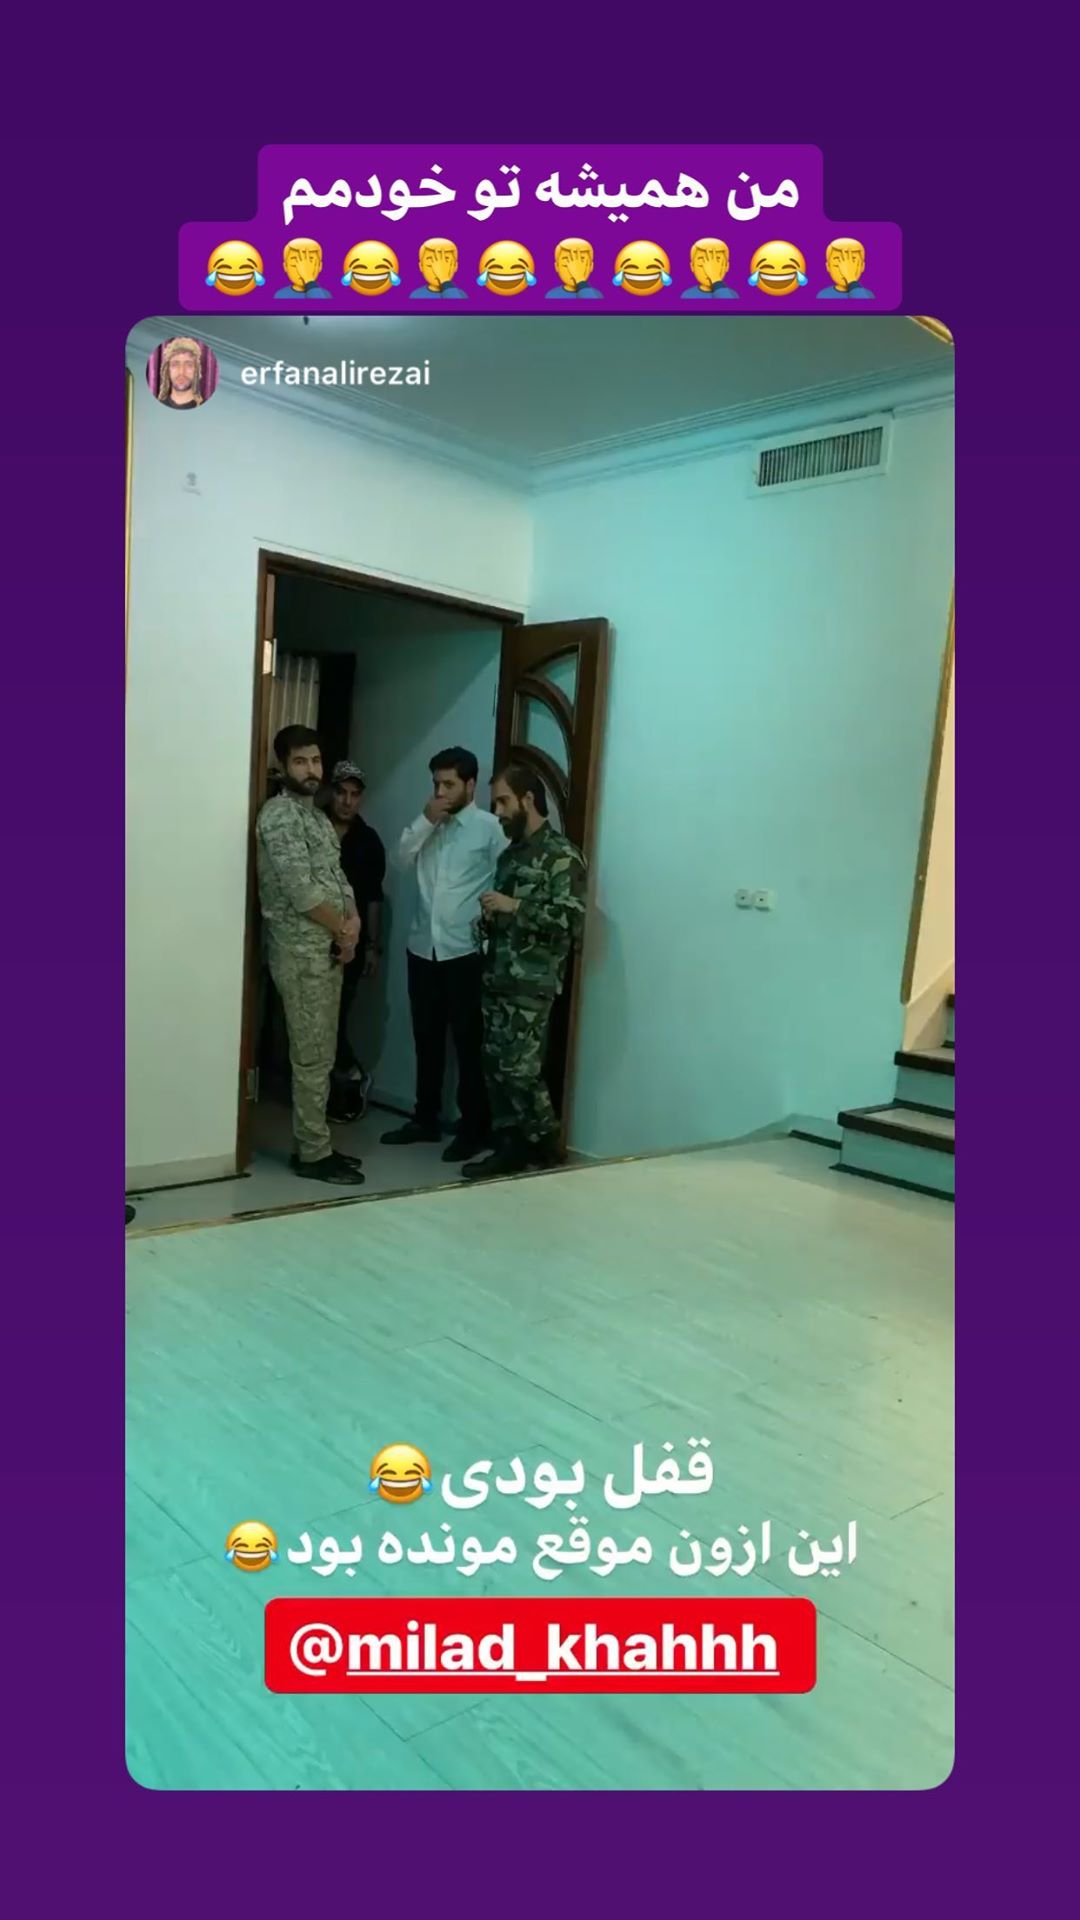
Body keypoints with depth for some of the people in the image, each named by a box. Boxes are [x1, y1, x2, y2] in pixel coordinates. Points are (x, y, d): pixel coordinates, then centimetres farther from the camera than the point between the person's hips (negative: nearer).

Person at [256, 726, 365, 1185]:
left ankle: (314, 1145, 21)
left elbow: (337, 877, 17)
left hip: (327, 948, 9)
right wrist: (342, 931, -9)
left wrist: (352, 920, -3)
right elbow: (300, 889, -20)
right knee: (312, 1057, -4)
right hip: (302, 951, -9)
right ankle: (313, 1154, 4)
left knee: (320, 1054, 13)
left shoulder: (317, 815, 18)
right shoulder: (280, 814, -13)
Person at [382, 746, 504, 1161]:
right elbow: (402, 859, 0)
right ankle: (425, 1118, 24)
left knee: (469, 1042, 2)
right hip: (422, 947, 5)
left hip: (465, 951, -5)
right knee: (427, 1039, 13)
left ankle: (474, 1126, 12)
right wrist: (426, 821, -10)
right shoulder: (428, 823, 13)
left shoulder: (490, 827, -5)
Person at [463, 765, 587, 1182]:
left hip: (532, 984, -8)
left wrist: (513, 906, -20)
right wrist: (489, 918, 6)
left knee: (520, 1071, -9)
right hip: (496, 979, 8)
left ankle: (547, 1151, 7)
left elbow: (572, 920, -18)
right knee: (495, 1069, 7)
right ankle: (509, 1149, 16)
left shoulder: (561, 855, -8)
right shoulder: (510, 854, 18)